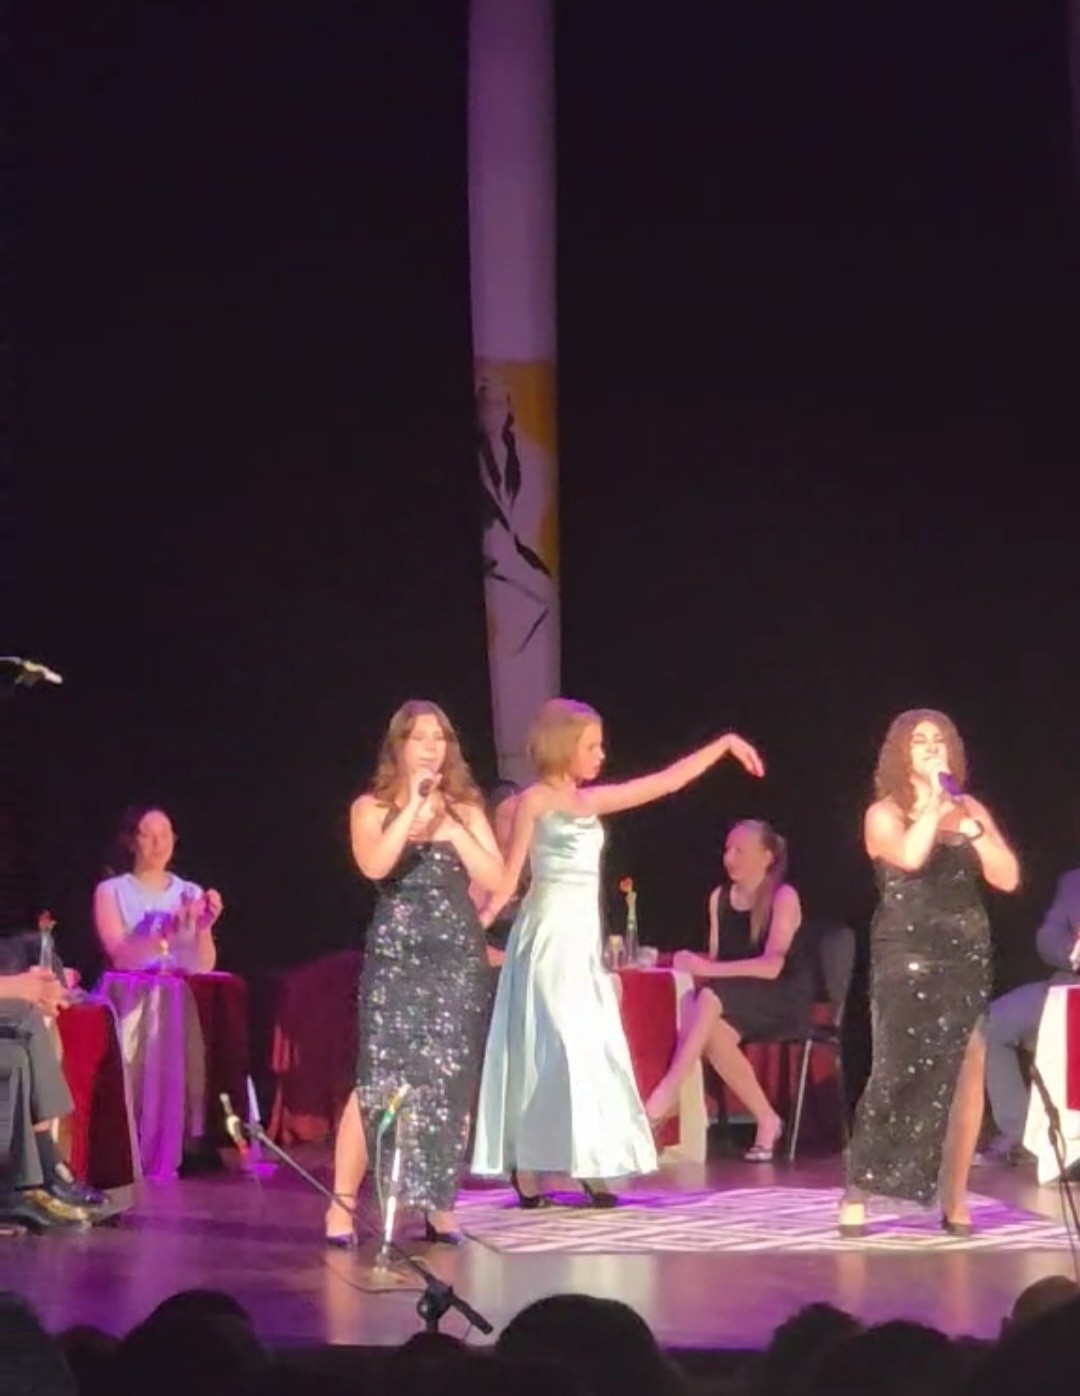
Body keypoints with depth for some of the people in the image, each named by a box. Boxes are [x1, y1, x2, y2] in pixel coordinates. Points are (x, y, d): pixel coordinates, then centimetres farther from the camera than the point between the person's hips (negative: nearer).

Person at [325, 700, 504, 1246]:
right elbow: (374, 866, -16)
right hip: (395, 958, -3)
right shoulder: (372, 807, 4)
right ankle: (342, 1205, -8)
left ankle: (440, 1206, 8)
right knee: (380, 1080, -11)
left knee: (451, 1082, 1)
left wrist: (450, 823, -7)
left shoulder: (466, 808, 11)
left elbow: (493, 878, 0)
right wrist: (413, 808, -16)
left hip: (459, 959, 3)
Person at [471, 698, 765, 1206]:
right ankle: (526, 1170, -7)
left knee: (594, 1047, 4)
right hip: (548, 934, -7)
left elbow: (666, 782, 18)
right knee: (554, 1048, -9)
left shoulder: (591, 801, 14)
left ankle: (589, 1165, 6)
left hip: (583, 935, 7)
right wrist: (481, 918, -23)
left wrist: (724, 744, 17)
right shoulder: (535, 800, -5)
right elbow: (509, 873, -10)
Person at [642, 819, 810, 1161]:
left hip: (785, 1000, -5)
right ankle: (766, 1121, -21)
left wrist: (708, 970, -29)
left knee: (712, 996, -34)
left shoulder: (783, 897, -9)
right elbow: (716, 959, 10)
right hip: (732, 1003, 5)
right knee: (713, 1031, -32)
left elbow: (771, 966, -21)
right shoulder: (719, 898, 9)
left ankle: (669, 1090, -39)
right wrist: (696, 965, -14)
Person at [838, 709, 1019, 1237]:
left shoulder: (970, 810, 11)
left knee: (967, 1075, -2)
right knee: (899, 1073, -9)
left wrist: (972, 829, -7)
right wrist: (934, 803, -12)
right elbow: (911, 856, -21)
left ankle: (954, 1199, 5)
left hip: (968, 956, 4)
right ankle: (856, 1194, -3)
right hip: (907, 960, -4)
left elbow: (1008, 878, 3)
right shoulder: (884, 814, 0)